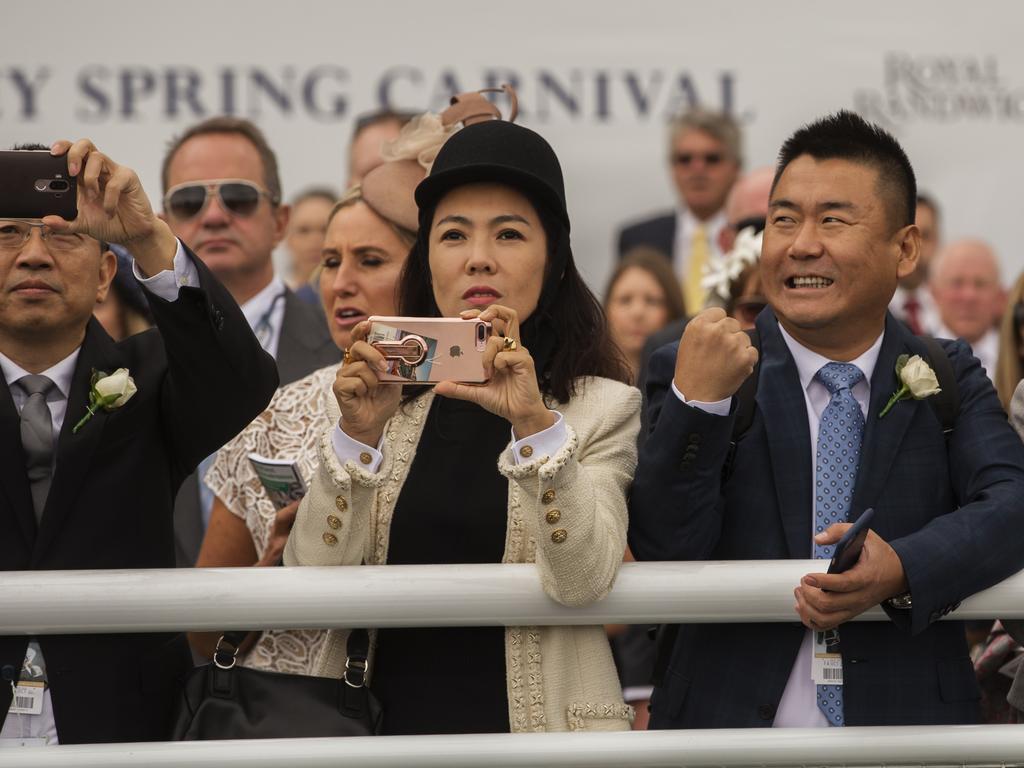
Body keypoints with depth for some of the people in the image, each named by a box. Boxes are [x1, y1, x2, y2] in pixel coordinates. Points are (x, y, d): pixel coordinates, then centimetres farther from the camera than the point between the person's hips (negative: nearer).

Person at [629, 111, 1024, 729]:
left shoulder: (946, 378, 1)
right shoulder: (689, 372, -4)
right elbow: (664, 550, -13)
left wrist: (904, 569, -30)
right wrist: (694, 405, -26)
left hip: (910, 725, 1)